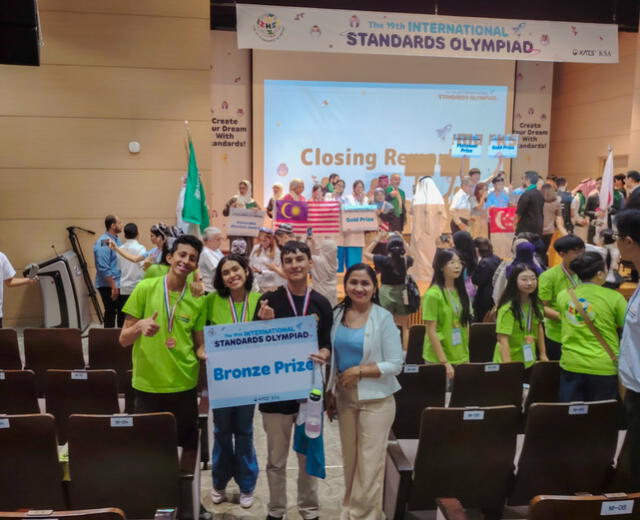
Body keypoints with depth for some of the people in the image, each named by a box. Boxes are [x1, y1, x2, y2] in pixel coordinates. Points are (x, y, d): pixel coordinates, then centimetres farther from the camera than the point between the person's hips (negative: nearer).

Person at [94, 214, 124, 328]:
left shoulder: (116, 239, 10)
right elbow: (104, 268, -22)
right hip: (108, 286, -9)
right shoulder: (104, 242, -17)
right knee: (110, 313, 1)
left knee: (122, 312, 14)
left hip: (119, 284, 9)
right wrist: (113, 286, -22)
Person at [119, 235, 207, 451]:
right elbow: (124, 340, -3)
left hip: (184, 386, 2)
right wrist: (140, 326, -23)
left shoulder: (197, 302, 2)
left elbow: (199, 347, 9)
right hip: (147, 385, -2)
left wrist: (205, 355, -13)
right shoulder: (146, 288, -5)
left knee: (187, 445, 10)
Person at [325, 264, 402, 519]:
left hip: (375, 400, -4)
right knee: (350, 461, 17)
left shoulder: (384, 318, -13)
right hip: (344, 397, 5)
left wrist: (359, 371, -20)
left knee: (369, 464, 4)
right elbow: (333, 358, 9)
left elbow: (395, 364, -13)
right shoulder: (338, 314, 1)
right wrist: (330, 393, 10)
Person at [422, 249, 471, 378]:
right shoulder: (433, 294, -14)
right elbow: (431, 331, -15)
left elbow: (465, 324, 12)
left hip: (461, 358, 6)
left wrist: (466, 355, 10)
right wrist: (444, 362, -17)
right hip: (438, 359, -6)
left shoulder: (460, 292, 7)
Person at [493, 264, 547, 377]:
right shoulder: (508, 308, -20)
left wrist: (543, 355, 13)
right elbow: (502, 339, -23)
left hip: (529, 362, 6)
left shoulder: (536, 304, 2)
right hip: (510, 362, -6)